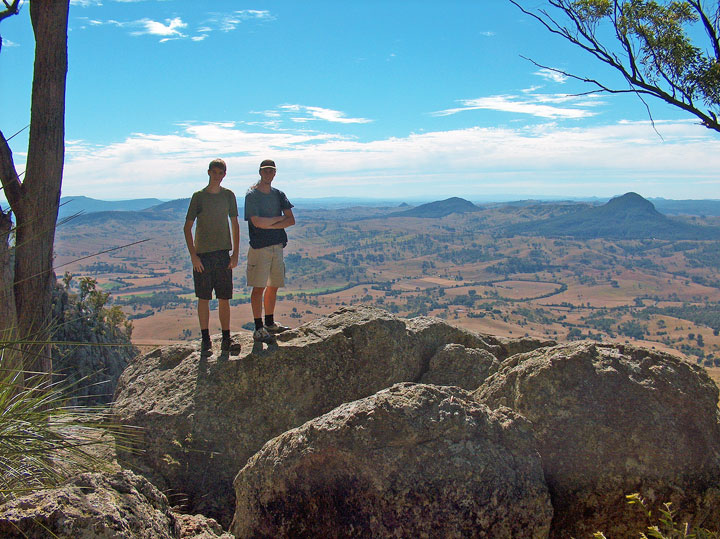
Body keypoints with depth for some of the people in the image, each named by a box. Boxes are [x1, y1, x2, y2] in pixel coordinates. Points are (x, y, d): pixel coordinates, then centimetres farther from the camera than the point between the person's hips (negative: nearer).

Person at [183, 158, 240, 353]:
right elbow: (187, 227, 0)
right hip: (202, 255, -2)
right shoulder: (199, 196, -1)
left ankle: (226, 337, 13)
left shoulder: (228, 196, 6)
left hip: (223, 253, 2)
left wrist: (235, 253, 5)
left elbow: (235, 225, 12)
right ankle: (205, 338, 12)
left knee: (224, 298, 4)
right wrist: (193, 255, -8)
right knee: (203, 298, 3)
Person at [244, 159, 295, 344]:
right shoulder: (252, 195, -4)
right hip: (259, 247, -6)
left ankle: (269, 323, 25)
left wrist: (270, 225, -10)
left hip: (277, 246, 6)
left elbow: (291, 220, 3)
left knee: (273, 286, 12)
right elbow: (257, 222, -17)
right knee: (259, 287, -5)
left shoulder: (278, 194, 13)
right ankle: (258, 329, -1)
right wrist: (278, 219, -4)